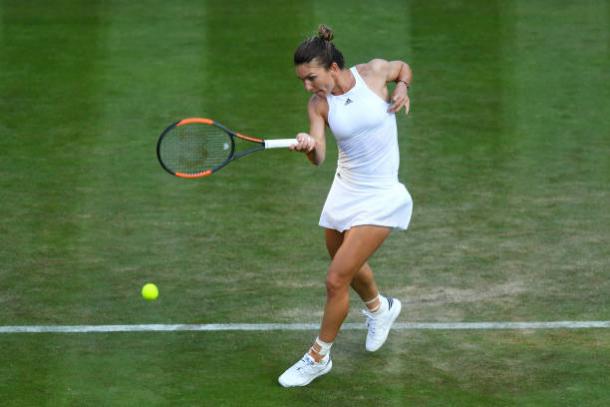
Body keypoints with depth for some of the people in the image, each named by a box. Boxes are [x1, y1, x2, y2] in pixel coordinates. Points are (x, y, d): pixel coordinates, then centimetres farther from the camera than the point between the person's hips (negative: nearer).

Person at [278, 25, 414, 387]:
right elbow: (318, 159, -18)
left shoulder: (374, 72, -14)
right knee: (351, 268, 24)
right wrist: (308, 147, -41)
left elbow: (404, 67, 10)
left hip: (380, 197, -5)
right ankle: (380, 307, 59)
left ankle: (319, 358, 9)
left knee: (337, 279, -9)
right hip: (345, 191, 5)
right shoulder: (319, 104, -8)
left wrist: (402, 88, -11)